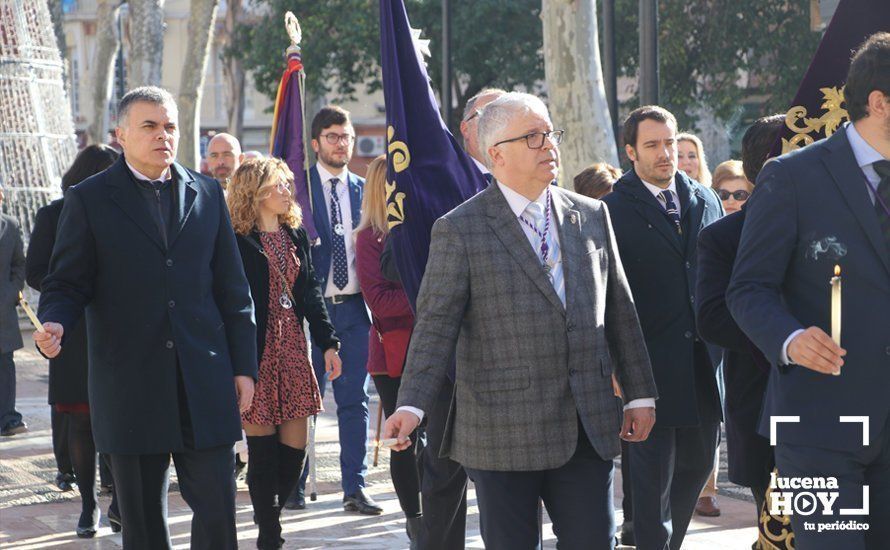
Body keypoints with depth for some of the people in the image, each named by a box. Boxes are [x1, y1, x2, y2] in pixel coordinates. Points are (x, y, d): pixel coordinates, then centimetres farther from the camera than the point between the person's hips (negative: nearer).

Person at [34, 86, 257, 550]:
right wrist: (55, 325, -20)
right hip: (130, 386, -2)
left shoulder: (207, 194, 11)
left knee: (218, 512, -2)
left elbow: (232, 289, 12)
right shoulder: (89, 199, 3)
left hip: (204, 385, 2)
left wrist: (243, 365, 8)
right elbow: (66, 284, 2)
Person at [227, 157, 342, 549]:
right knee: (263, 450, -3)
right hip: (256, 354, -6)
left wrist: (328, 342, 9)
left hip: (293, 351, 6)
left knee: (295, 449, 4)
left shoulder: (296, 235, 13)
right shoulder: (238, 241, -7)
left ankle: (269, 515, 21)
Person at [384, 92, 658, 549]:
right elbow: (436, 324, -9)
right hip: (502, 433, -4)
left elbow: (619, 311, 15)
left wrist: (639, 392, 13)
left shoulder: (592, 216, 11)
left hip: (588, 429, 4)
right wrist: (412, 405, -21)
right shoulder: (459, 230, -3)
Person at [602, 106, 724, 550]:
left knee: (698, 461, 13)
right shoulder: (612, 210, -5)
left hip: (703, 359, 5)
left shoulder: (706, 201, 11)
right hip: (649, 364, -5)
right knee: (653, 472, -1)